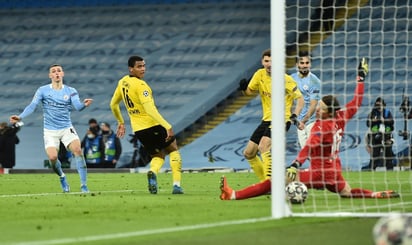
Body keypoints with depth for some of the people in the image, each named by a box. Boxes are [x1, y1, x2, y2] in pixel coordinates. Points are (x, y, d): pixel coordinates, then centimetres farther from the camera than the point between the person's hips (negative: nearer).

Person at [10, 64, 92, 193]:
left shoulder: (71, 91, 1)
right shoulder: (43, 90, -2)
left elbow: (78, 106, -13)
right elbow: (32, 106, -10)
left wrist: (84, 104, -37)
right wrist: (20, 117, -26)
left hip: (66, 128, 1)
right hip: (50, 131, -1)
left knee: (77, 150, -23)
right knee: (52, 157, -19)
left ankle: (84, 185, -17)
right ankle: (62, 177, 16)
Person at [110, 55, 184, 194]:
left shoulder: (123, 82, 7)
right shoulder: (140, 85, -19)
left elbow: (113, 104, 20)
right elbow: (150, 109, -29)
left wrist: (120, 122, 34)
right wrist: (167, 126, -31)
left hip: (137, 129, 7)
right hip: (152, 125, -7)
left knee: (158, 156, 20)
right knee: (173, 150, 12)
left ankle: (153, 172, -16)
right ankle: (176, 185, -2)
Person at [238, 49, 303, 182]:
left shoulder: (285, 79, -13)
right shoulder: (260, 74, 3)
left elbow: (300, 99, -12)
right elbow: (250, 91, 15)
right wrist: (244, 88, -9)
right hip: (266, 120, 7)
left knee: (263, 146, -30)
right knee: (248, 153, 8)